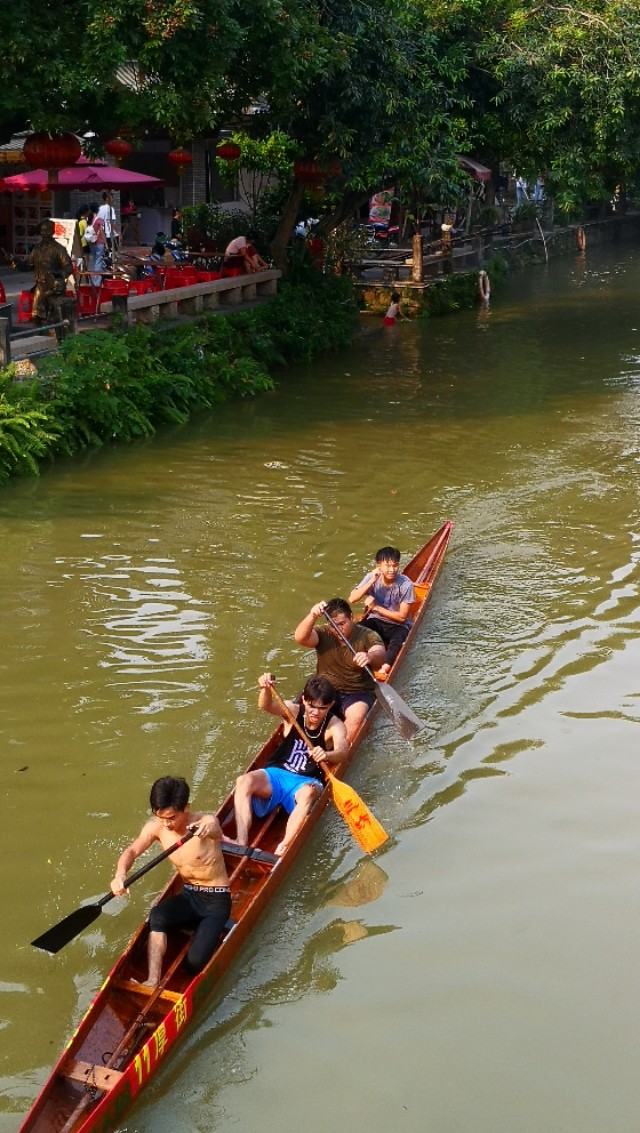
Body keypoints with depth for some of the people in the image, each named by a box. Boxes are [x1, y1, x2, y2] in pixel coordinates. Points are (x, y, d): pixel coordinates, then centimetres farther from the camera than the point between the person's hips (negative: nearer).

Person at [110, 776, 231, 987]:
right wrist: (120, 874, -38)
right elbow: (132, 851, -15)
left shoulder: (205, 822, -20)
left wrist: (209, 829, -70)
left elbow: (215, 829, -44)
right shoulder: (156, 827, -5)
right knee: (157, 915, -30)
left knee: (195, 962, -21)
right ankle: (153, 981, -29)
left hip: (216, 900, -4)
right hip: (188, 896, 4)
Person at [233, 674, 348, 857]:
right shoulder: (293, 711, -1)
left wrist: (327, 755, -50)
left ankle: (283, 849, -50)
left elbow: (342, 751, -26)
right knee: (244, 781, -28)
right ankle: (241, 845, -39)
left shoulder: (334, 725, -6)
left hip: (306, 781, -2)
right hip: (276, 774, 2)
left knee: (308, 792, -38)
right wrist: (266, 689, -45)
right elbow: (266, 706, -21)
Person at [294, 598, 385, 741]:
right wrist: (312, 616, -41)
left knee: (356, 716, -33)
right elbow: (300, 638, -21)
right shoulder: (323, 634, -1)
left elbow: (380, 654, -28)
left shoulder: (368, 636, -7)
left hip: (359, 692, -2)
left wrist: (370, 656, -54)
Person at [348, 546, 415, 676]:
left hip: (398, 625, -3)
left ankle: (384, 668, -50)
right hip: (376, 621, 3)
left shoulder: (406, 585, -17)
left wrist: (376, 607, -19)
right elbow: (352, 598, -18)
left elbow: (402, 616, -14)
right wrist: (371, 582, -26)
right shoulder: (372, 577, -9)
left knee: (397, 640, -36)